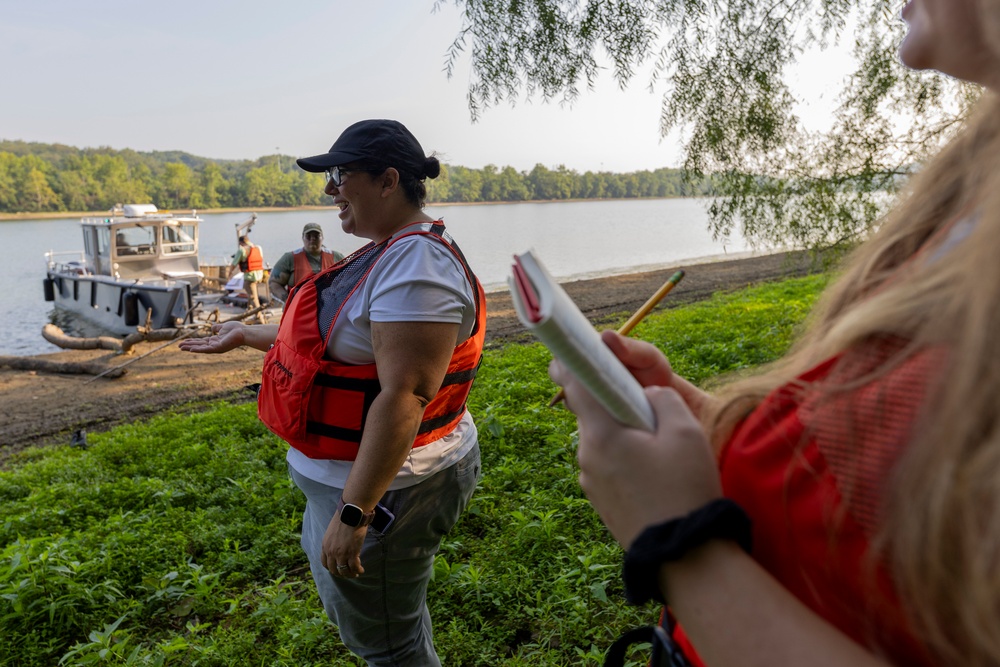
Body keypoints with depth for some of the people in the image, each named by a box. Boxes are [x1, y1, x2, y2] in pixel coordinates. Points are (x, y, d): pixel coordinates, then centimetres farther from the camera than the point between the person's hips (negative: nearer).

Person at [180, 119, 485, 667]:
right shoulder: (389, 254, 9)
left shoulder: (417, 263, -25)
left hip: (382, 489, -11)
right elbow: (337, 337, 18)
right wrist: (247, 335, 24)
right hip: (348, 474, 11)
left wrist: (353, 513, -29)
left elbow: (403, 398, -31)